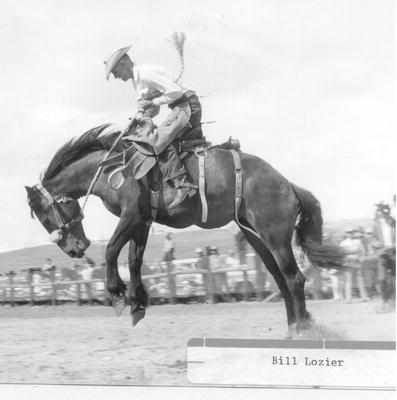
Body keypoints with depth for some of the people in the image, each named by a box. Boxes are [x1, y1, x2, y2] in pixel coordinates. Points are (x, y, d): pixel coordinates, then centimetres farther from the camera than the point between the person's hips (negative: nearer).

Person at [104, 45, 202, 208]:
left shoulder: (146, 73, -14)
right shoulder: (137, 81, 19)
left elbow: (176, 91, -21)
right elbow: (154, 110, 22)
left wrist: (154, 102, -13)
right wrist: (139, 117, 4)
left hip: (187, 105, -11)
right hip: (182, 109, 11)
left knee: (159, 140, -26)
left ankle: (182, 185, -35)